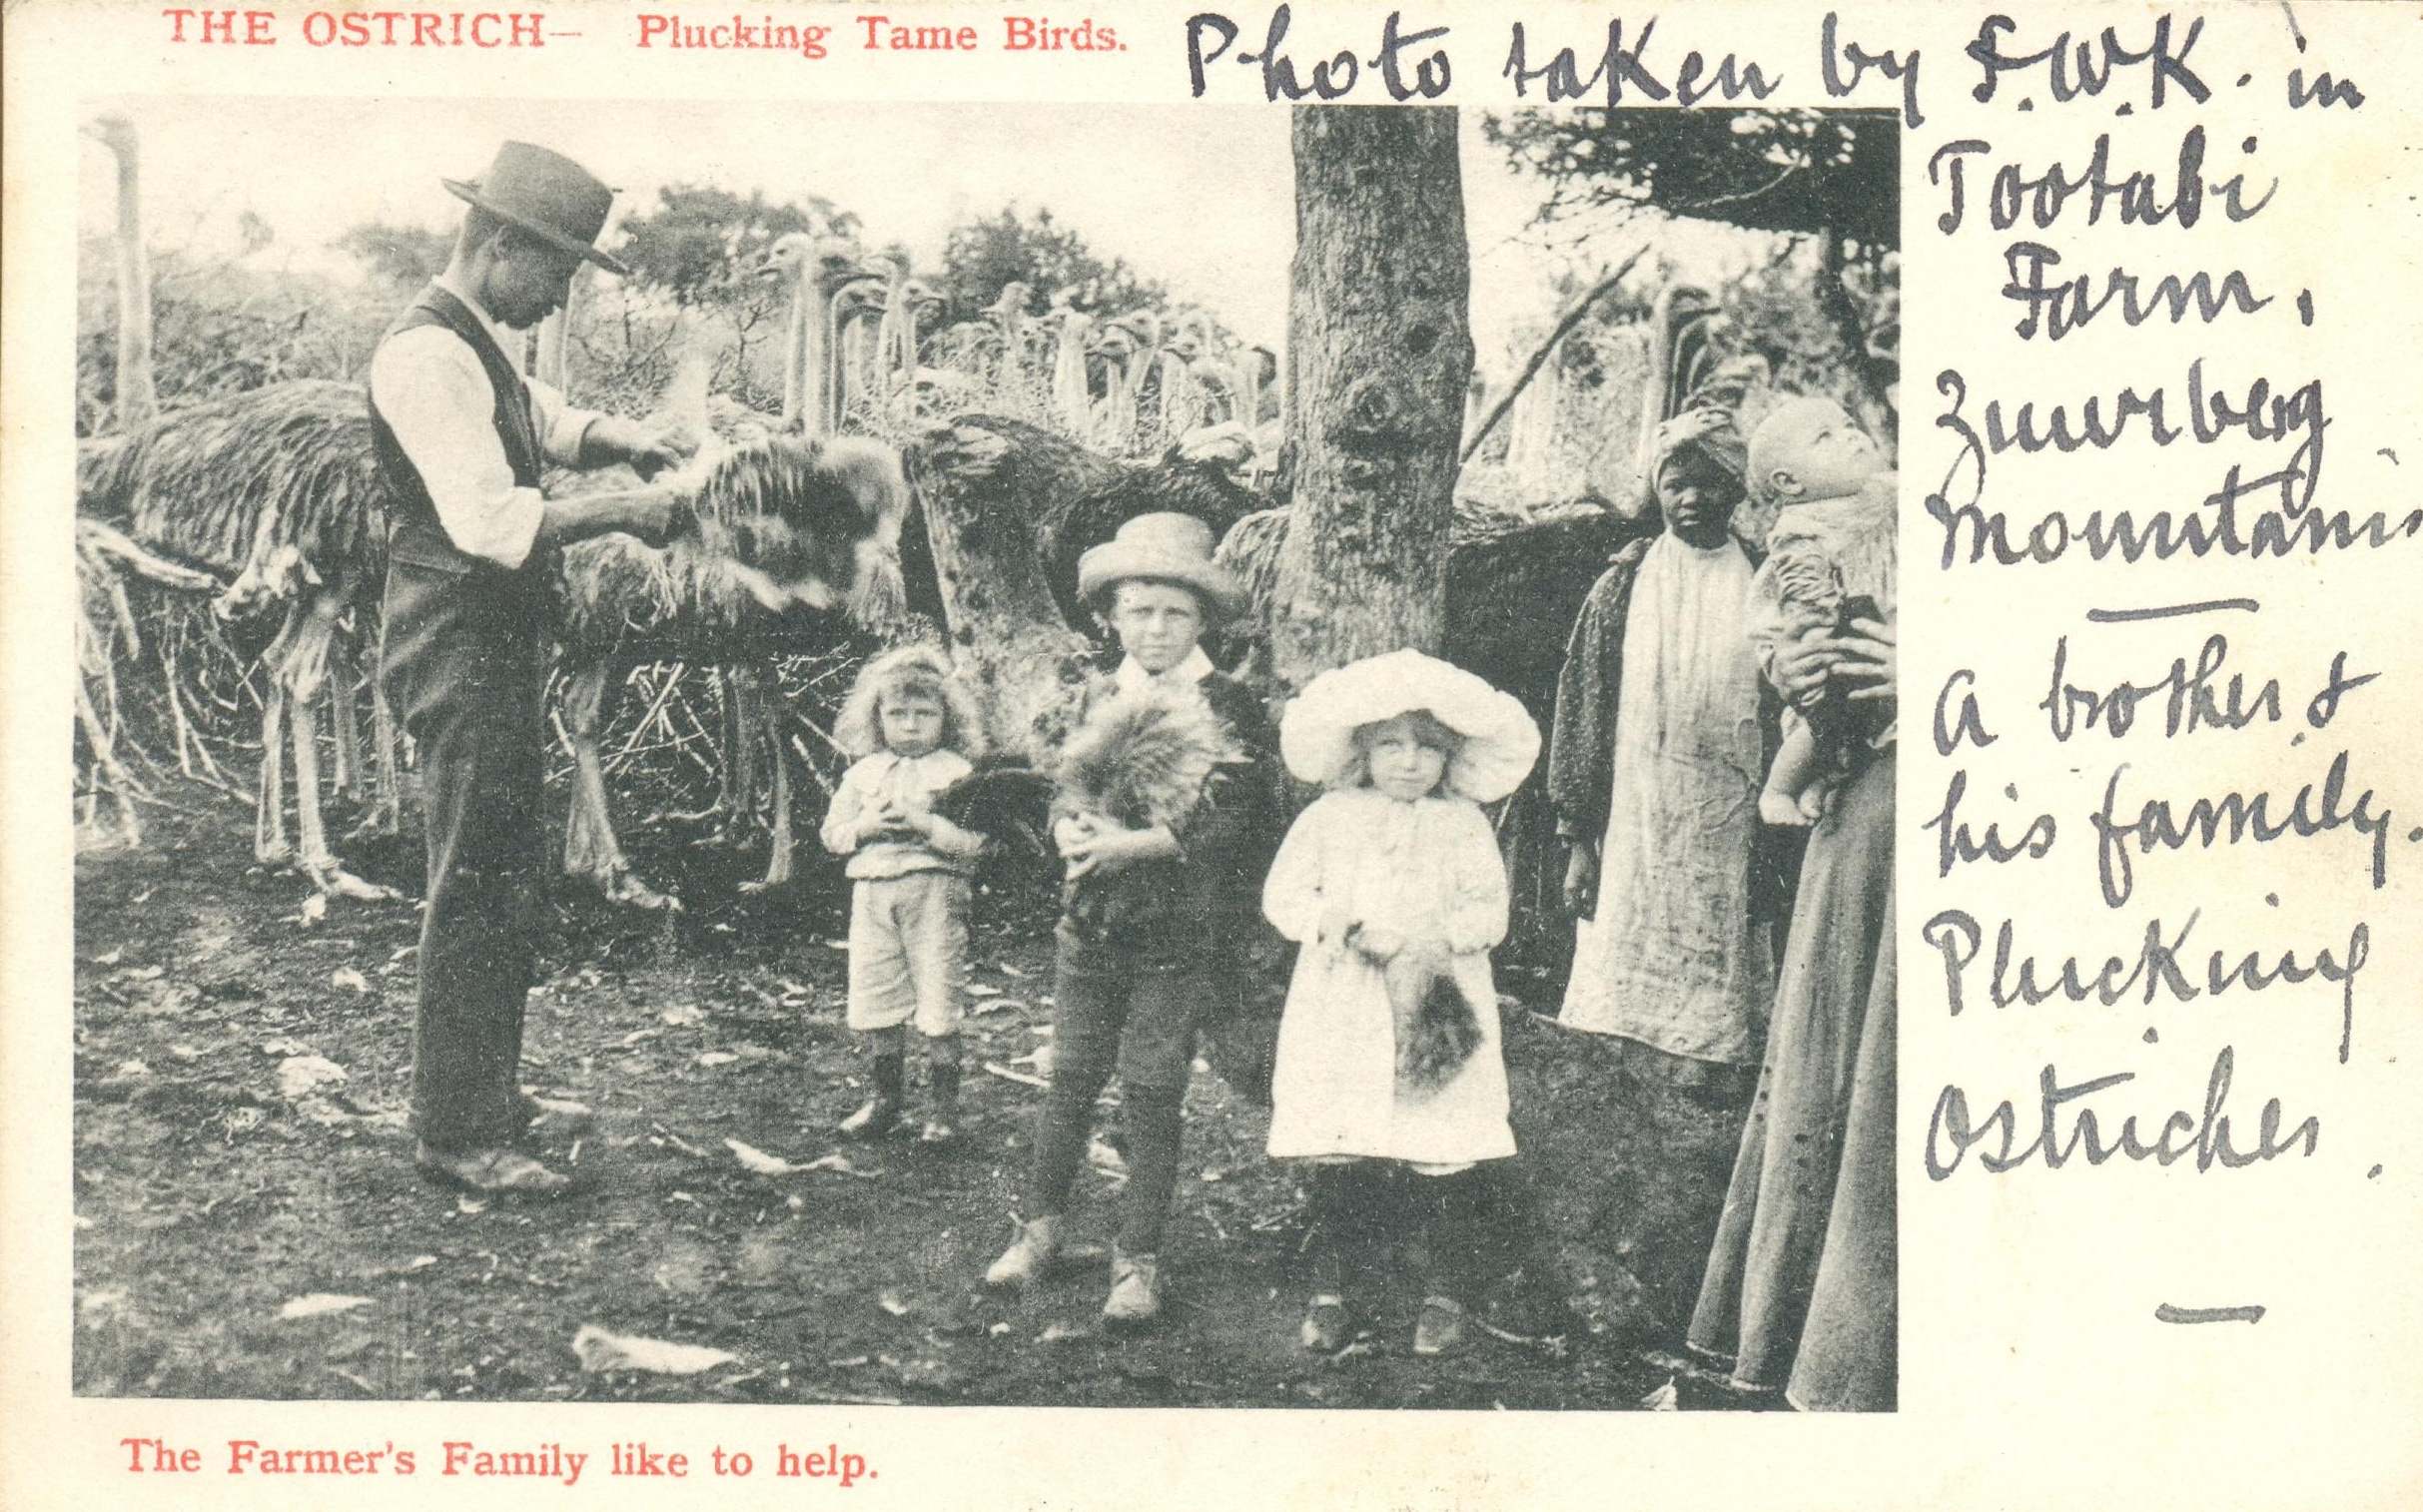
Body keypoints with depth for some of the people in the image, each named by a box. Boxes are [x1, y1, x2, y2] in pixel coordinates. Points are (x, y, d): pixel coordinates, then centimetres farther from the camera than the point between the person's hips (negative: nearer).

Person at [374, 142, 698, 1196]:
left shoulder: (479, 349, 12)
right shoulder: (427, 356, -19)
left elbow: (545, 419, 31)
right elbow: (494, 522, -28)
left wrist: (625, 440, 12)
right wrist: (621, 512, -18)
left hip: (501, 650, 11)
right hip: (460, 655, -11)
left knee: (510, 877, 18)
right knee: (473, 892, -5)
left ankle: (492, 1095, 30)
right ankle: (452, 1133, 4)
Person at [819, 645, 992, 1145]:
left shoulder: (956, 771, -1)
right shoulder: (864, 772, 12)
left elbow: (977, 838, -9)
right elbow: (831, 832, 12)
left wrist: (926, 823, -20)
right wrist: (864, 826, -7)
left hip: (935, 888, -4)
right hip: (872, 889, 4)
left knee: (937, 1001, -2)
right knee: (872, 1000, 7)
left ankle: (943, 1107, 10)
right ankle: (885, 1100, 22)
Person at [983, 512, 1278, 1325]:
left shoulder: (1228, 708, -6)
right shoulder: (1102, 702, 9)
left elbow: (1221, 817, -16)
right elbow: (1061, 797, 9)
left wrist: (1122, 845, -18)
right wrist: (1073, 831, -14)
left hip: (1179, 936, -4)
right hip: (1091, 923, 4)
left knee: (1150, 1092, -1)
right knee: (1071, 1080, 10)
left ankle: (1138, 1261, 11)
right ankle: (1041, 1229, 26)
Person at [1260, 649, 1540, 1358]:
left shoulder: (1463, 825, 4)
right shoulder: (1330, 817, 7)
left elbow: (1489, 912, 0)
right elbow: (1284, 895, 5)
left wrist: (1430, 938, -17)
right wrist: (1336, 923, -13)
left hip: (1437, 1005, -1)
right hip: (1342, 1013, 1)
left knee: (1446, 1157, -2)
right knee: (1339, 1157, 3)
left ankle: (1447, 1292, 12)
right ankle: (1331, 1288, 16)